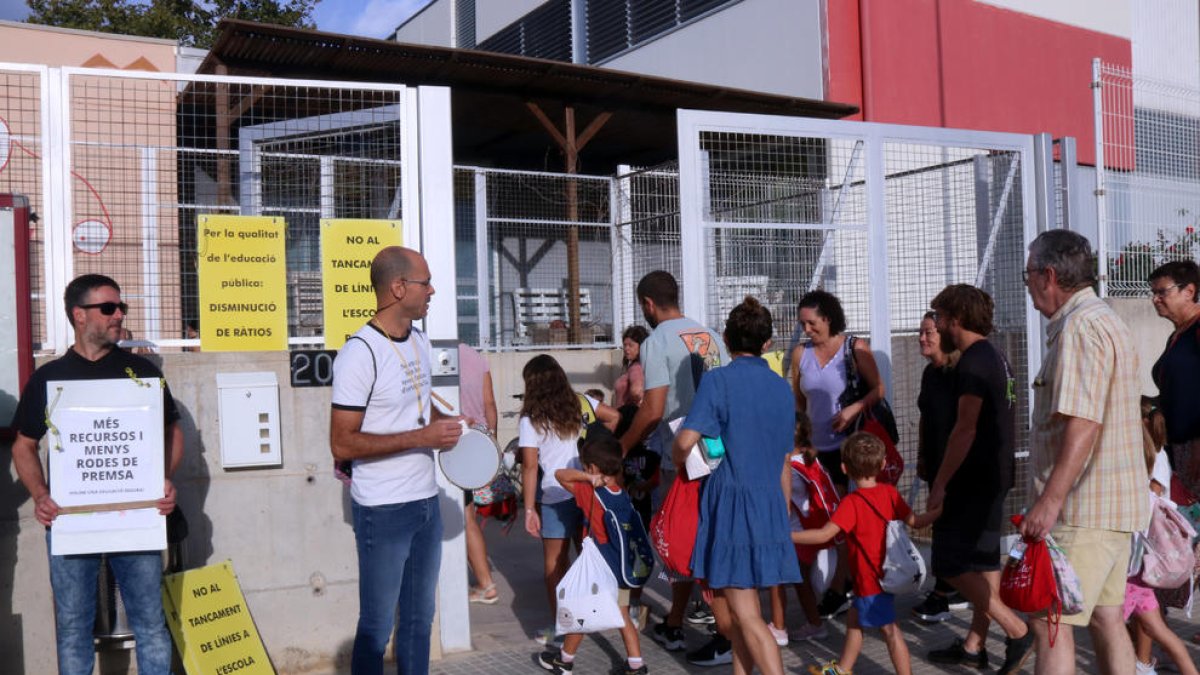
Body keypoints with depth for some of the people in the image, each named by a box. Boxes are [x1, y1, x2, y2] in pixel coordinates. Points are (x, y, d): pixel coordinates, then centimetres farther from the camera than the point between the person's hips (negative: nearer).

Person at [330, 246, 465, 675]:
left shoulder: (420, 341, 6)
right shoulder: (360, 353, -18)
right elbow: (342, 445, -20)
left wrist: (445, 423, 2)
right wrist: (421, 437, -22)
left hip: (427, 502, 8)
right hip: (383, 510, -7)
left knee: (419, 617, 18)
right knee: (378, 624, 7)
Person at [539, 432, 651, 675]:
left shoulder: (592, 494, -18)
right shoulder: (624, 495, 1)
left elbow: (560, 474, -13)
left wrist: (589, 478, -23)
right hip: (622, 570, 6)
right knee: (623, 616, 15)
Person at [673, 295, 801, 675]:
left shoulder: (718, 381, -8)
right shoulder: (782, 388, 10)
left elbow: (686, 440, -19)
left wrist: (677, 463, 3)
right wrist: (783, 518, 26)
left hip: (730, 503, -6)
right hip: (770, 505, 7)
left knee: (745, 616, -5)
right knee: (742, 610, 19)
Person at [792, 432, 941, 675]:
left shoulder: (852, 502, -21)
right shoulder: (890, 492, -1)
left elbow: (825, 534, -29)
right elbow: (915, 521, 7)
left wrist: (785, 536, -26)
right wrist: (939, 511, 22)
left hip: (871, 579, -8)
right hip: (886, 573, 8)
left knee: (889, 628, -1)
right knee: (854, 618, 22)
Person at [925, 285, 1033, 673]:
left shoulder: (973, 362, -17)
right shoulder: (996, 357, 14)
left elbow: (966, 428, -22)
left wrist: (940, 483, -19)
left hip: (975, 477, -10)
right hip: (995, 474, 10)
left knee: (951, 563, -5)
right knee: (983, 560, 13)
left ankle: (1017, 632, -3)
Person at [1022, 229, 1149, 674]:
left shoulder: (1079, 328, -16)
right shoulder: (1107, 322, 18)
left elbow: (1082, 423, -25)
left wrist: (1051, 499, -26)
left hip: (1083, 508, -10)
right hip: (1114, 503, 10)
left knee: (1049, 621, -7)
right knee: (1106, 618, 15)